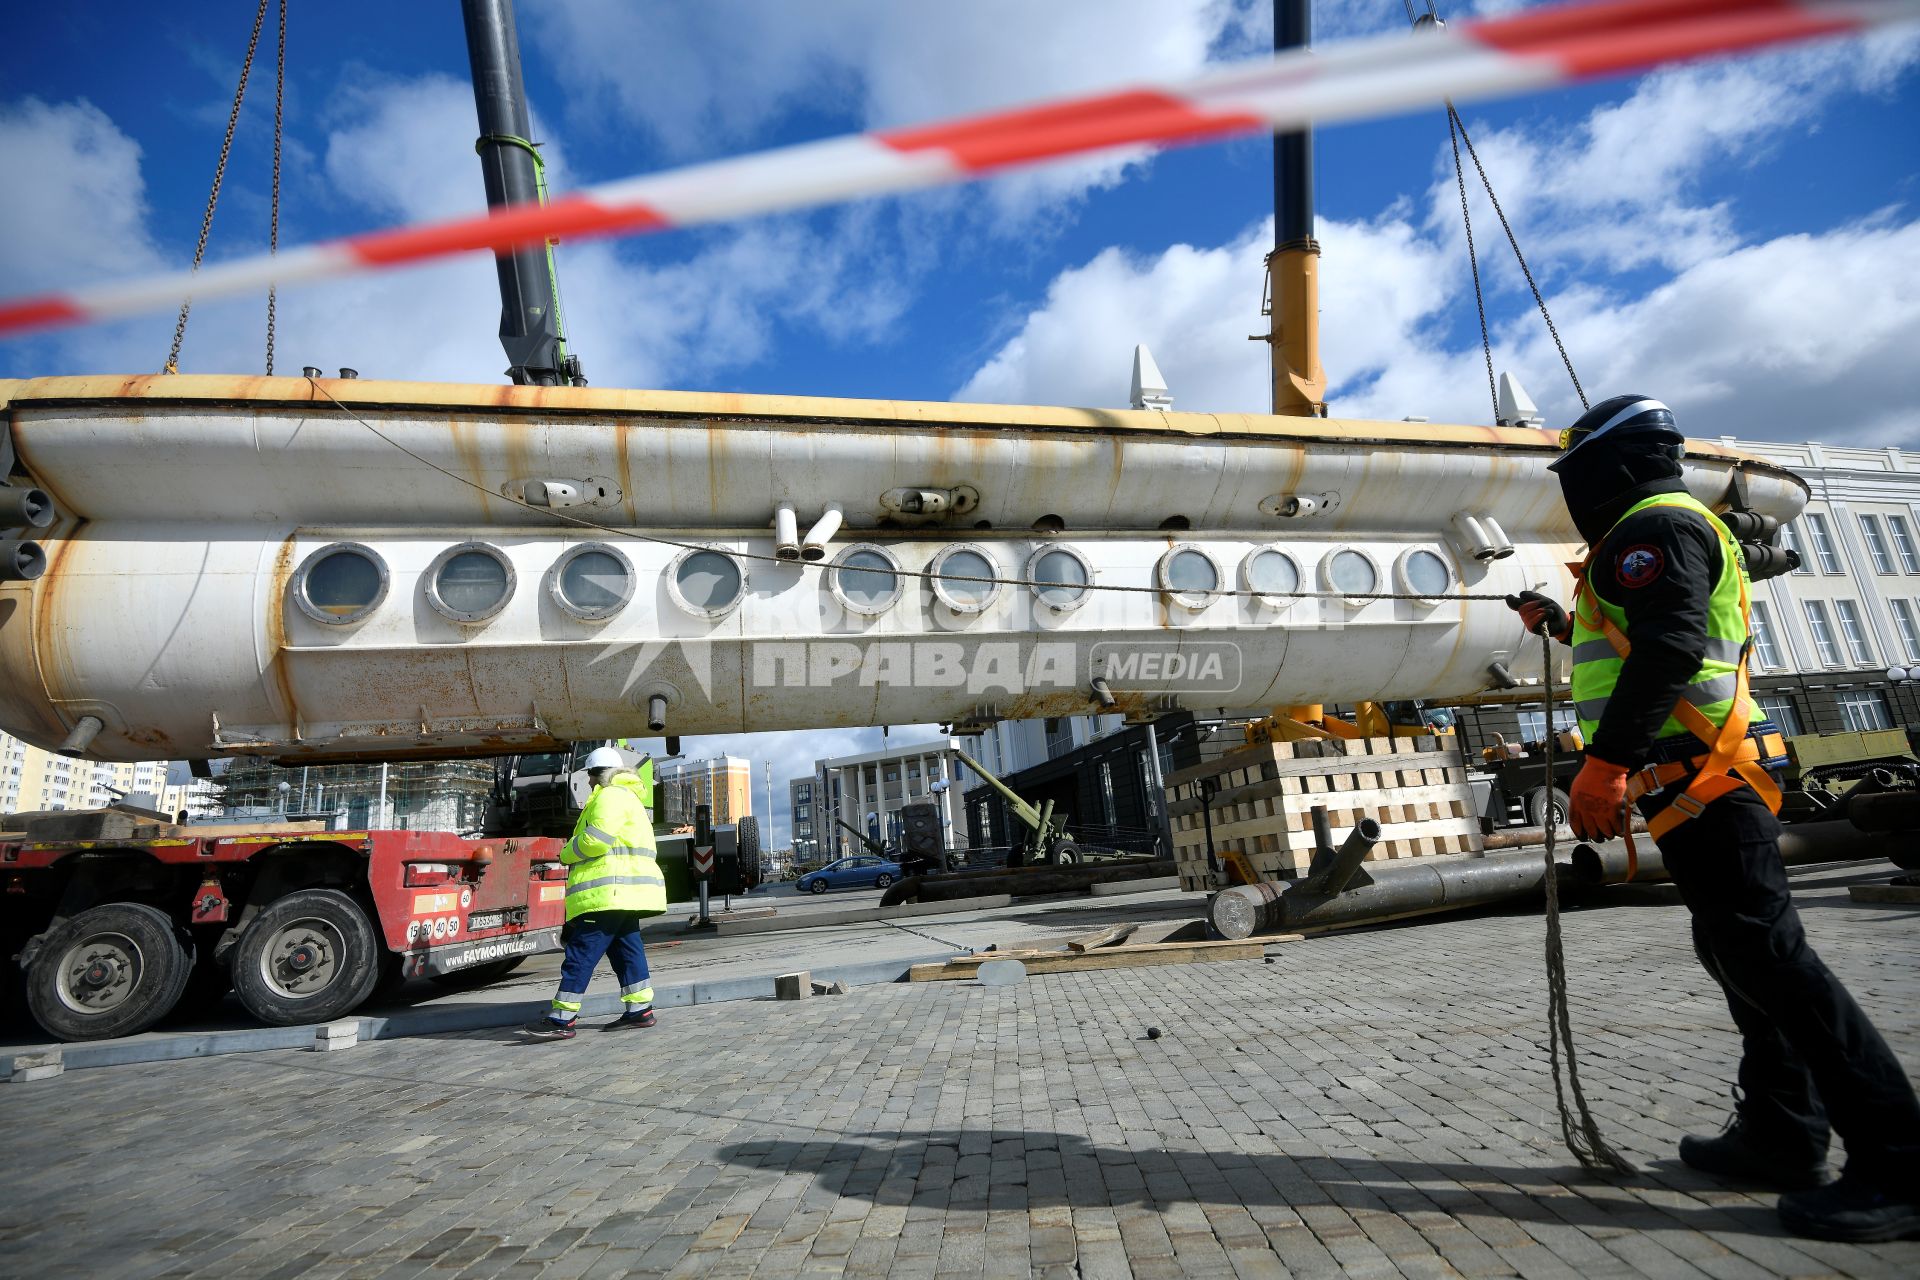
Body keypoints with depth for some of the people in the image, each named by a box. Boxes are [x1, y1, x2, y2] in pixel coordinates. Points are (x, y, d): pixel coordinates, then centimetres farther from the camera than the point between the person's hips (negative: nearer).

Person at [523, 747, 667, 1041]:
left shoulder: (610, 796, -8)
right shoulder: (628, 797, 24)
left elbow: (596, 839, -20)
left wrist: (567, 853, -2)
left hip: (609, 892, -10)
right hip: (626, 892, 10)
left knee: (581, 953, -7)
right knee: (626, 948, 13)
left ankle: (561, 1019, -4)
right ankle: (640, 1009, 16)